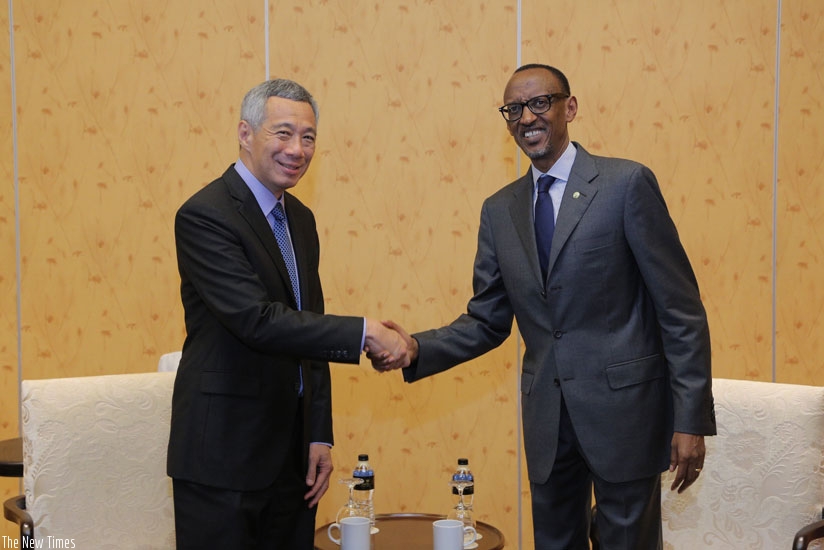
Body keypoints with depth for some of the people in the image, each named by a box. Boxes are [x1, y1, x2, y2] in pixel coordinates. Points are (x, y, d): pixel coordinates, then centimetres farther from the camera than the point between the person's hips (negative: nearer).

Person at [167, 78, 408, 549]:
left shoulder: (301, 218, 11)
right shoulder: (204, 215, -14)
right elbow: (258, 320, -25)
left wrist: (320, 436, 9)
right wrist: (364, 333, -23)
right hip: (223, 457, -7)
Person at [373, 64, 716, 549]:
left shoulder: (627, 184, -8)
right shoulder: (500, 210, 8)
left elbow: (681, 310, -9)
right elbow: (488, 321, 11)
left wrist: (692, 420, -12)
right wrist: (417, 349, -8)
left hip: (623, 406, -5)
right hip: (547, 417, 5)